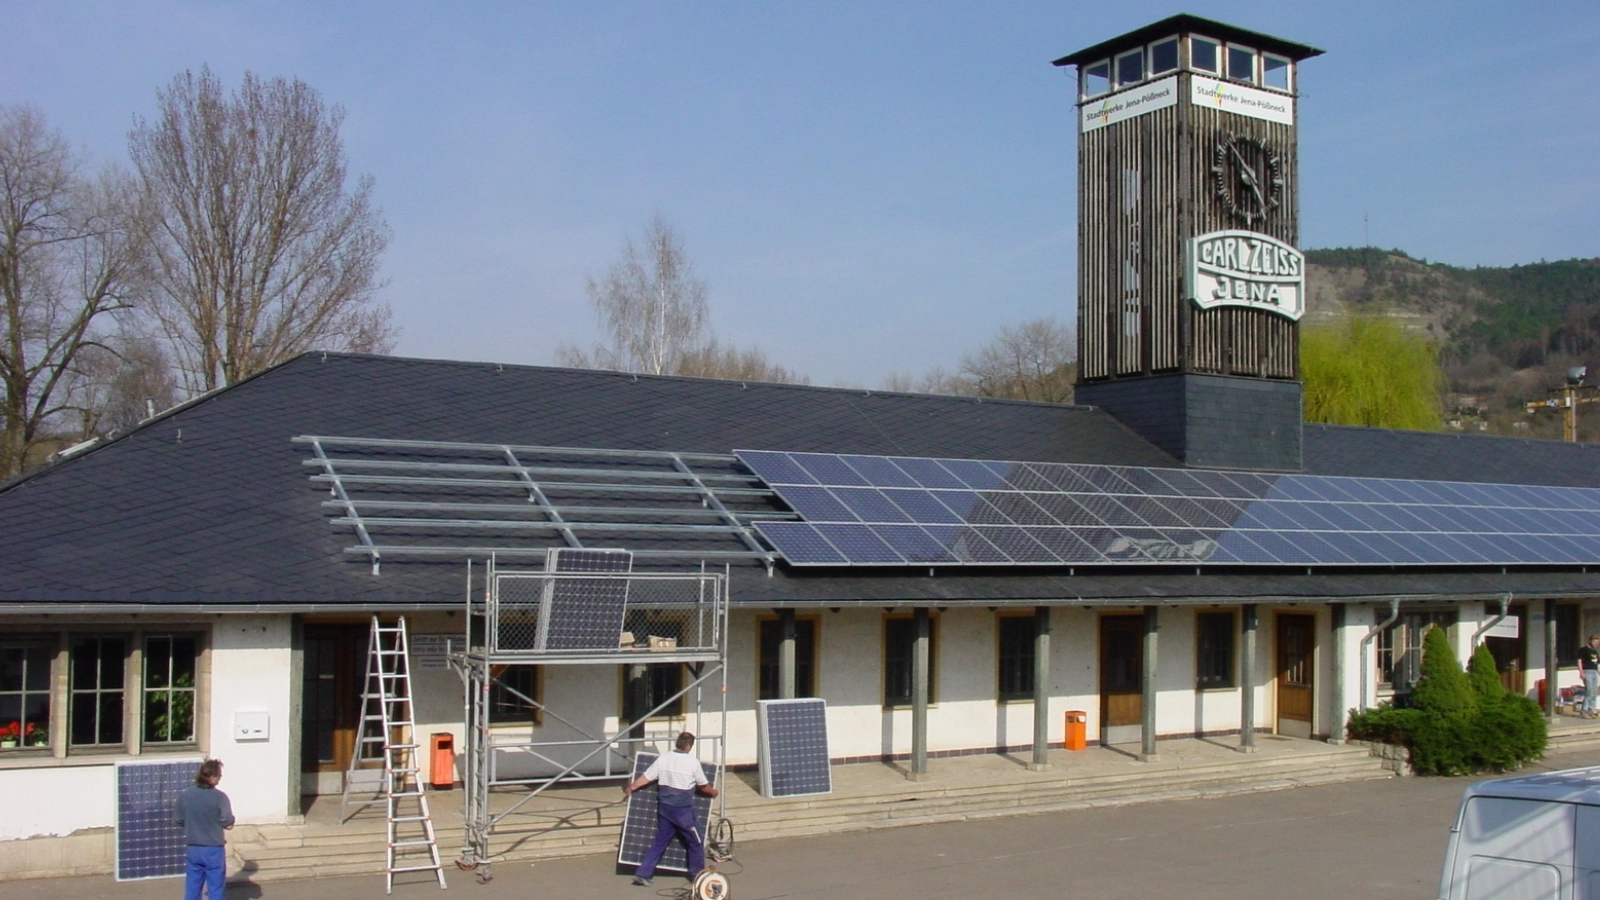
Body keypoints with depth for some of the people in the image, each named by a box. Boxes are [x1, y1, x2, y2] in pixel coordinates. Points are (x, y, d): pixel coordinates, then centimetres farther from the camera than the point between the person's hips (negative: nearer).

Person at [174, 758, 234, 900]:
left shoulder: (185, 795, -5)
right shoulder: (219, 797, -16)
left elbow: (179, 821, 6)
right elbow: (229, 825, -13)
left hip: (192, 850, 4)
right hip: (214, 850, -4)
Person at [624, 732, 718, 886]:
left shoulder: (662, 758, -1)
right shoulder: (693, 763, -11)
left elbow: (645, 778, 5)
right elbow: (703, 786, 2)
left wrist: (630, 788, 22)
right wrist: (713, 792, 24)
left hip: (664, 808, 5)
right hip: (683, 810, -5)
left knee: (660, 842, 15)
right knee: (695, 843, 13)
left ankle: (642, 873, 10)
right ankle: (697, 876, 22)